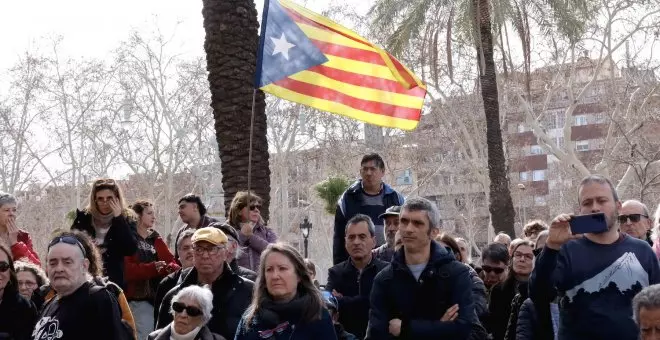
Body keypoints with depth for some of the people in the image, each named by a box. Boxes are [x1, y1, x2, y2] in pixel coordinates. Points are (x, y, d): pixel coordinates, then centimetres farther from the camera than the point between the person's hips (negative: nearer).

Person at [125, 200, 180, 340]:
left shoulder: (157, 239, 16)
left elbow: (171, 261, 7)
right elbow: (127, 269, -15)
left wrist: (171, 267, -16)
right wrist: (153, 268, -25)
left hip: (159, 296, 6)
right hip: (138, 298, -6)